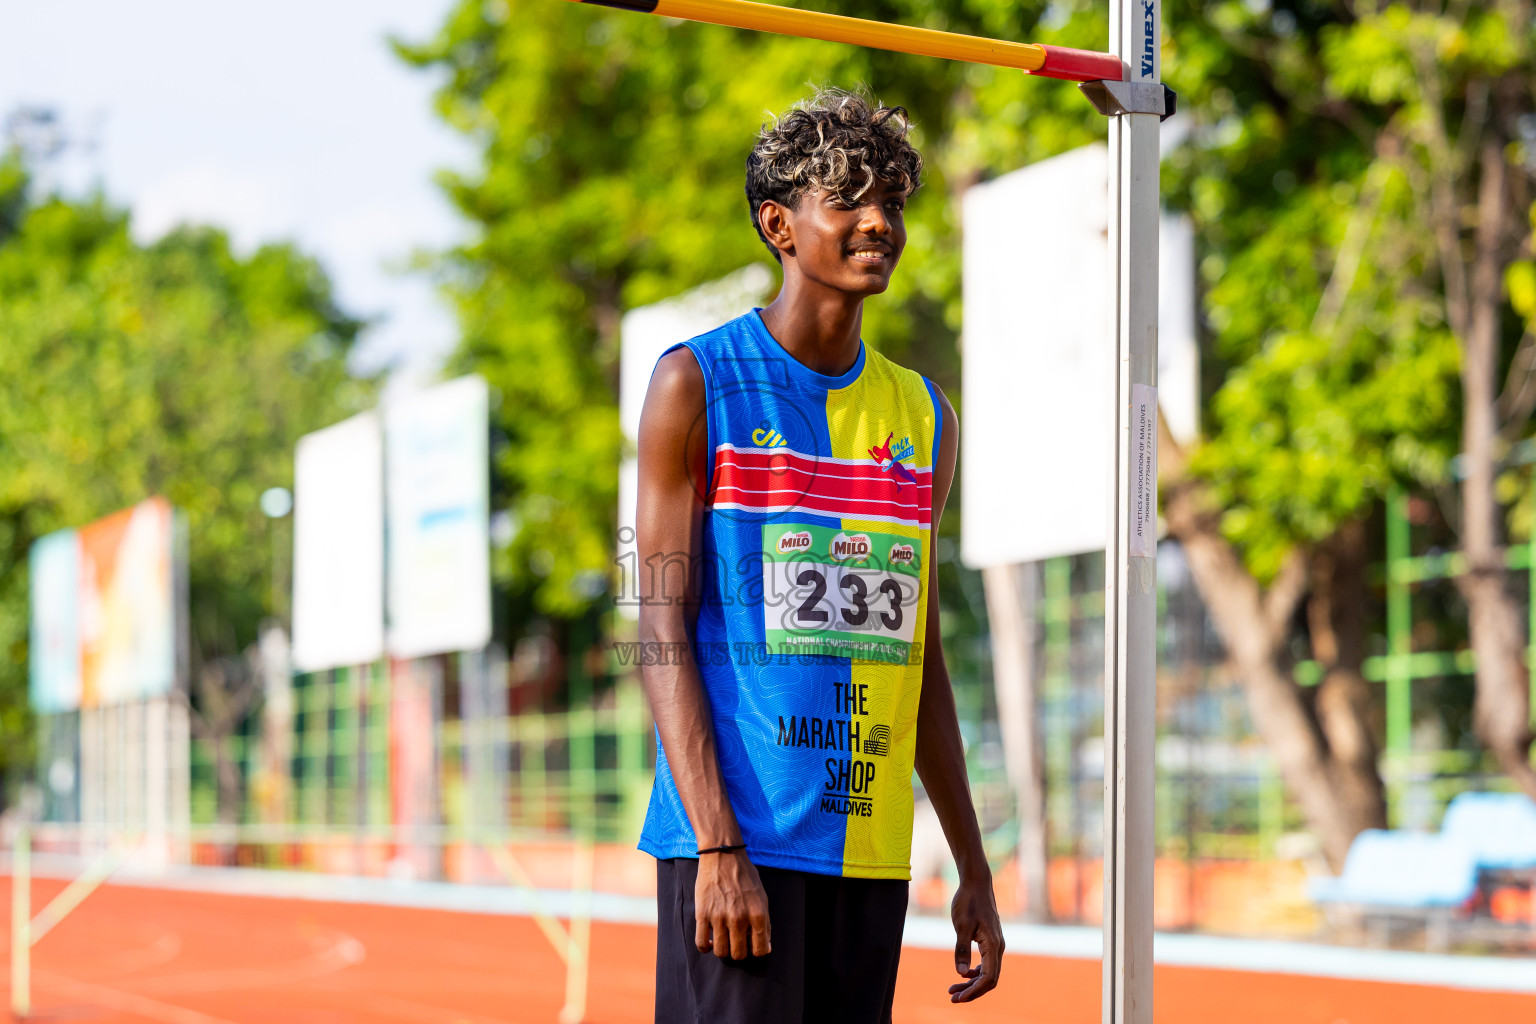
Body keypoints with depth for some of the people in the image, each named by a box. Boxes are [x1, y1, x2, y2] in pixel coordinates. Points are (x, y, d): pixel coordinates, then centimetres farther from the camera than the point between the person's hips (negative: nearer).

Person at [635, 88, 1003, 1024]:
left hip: (870, 853, 5)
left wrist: (974, 870, 15)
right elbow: (664, 632, -7)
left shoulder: (925, 416, 15)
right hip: (734, 838, -5)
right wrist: (719, 846, -16)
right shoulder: (698, 383, -2)